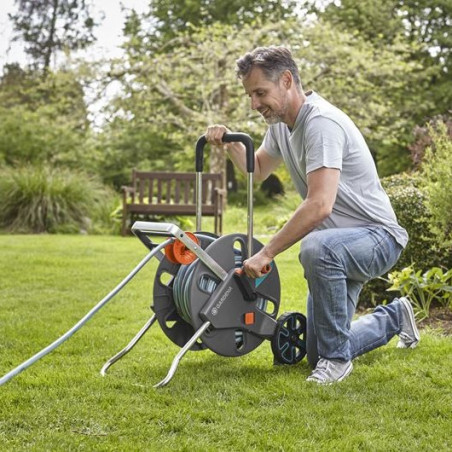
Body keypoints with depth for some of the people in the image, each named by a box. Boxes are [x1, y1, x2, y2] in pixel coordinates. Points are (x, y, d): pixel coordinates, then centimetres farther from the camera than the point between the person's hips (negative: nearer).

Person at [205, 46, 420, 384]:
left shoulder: (321, 122, -25)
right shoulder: (281, 124, 5)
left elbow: (319, 206, -35)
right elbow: (259, 170, 24)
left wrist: (266, 254, -31)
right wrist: (230, 144, 4)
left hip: (378, 236, -9)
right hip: (337, 246, 9)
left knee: (317, 248, -42)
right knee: (317, 355, 10)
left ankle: (336, 357, -22)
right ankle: (395, 317, 37)